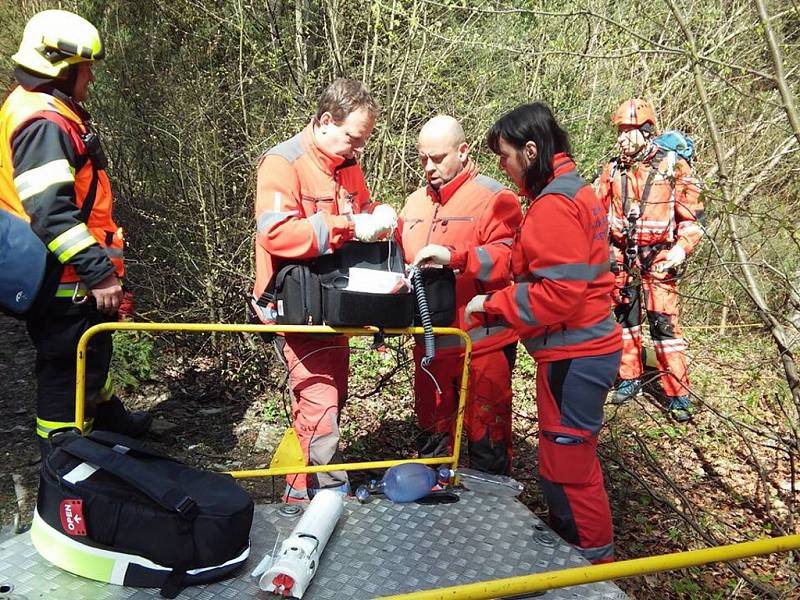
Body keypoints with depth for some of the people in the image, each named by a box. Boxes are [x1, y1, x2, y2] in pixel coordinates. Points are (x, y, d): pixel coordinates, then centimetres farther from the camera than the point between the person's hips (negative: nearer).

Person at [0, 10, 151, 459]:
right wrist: (98, 272, -26)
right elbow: (51, 212, -29)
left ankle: (108, 418, 49)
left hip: (75, 276, 11)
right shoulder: (43, 121, -20)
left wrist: (101, 263, 27)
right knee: (67, 370, 2)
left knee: (94, 352, 28)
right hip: (65, 284, -11)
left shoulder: (51, 111, 15)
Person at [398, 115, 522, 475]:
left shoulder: (493, 198, -6)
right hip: (430, 342, 6)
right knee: (432, 435, 19)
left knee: (487, 438, 5)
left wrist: (453, 256, -31)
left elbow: (507, 258, -19)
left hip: (482, 343, -6)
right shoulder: (415, 204, 15)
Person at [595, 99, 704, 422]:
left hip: (657, 258, -4)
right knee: (623, 317, 11)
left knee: (663, 323, -5)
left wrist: (681, 249, -15)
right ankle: (630, 379, 27)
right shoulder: (613, 169, 6)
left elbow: (693, 215, -2)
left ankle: (678, 395, 4)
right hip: (622, 256, 4)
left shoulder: (673, 167, -4)